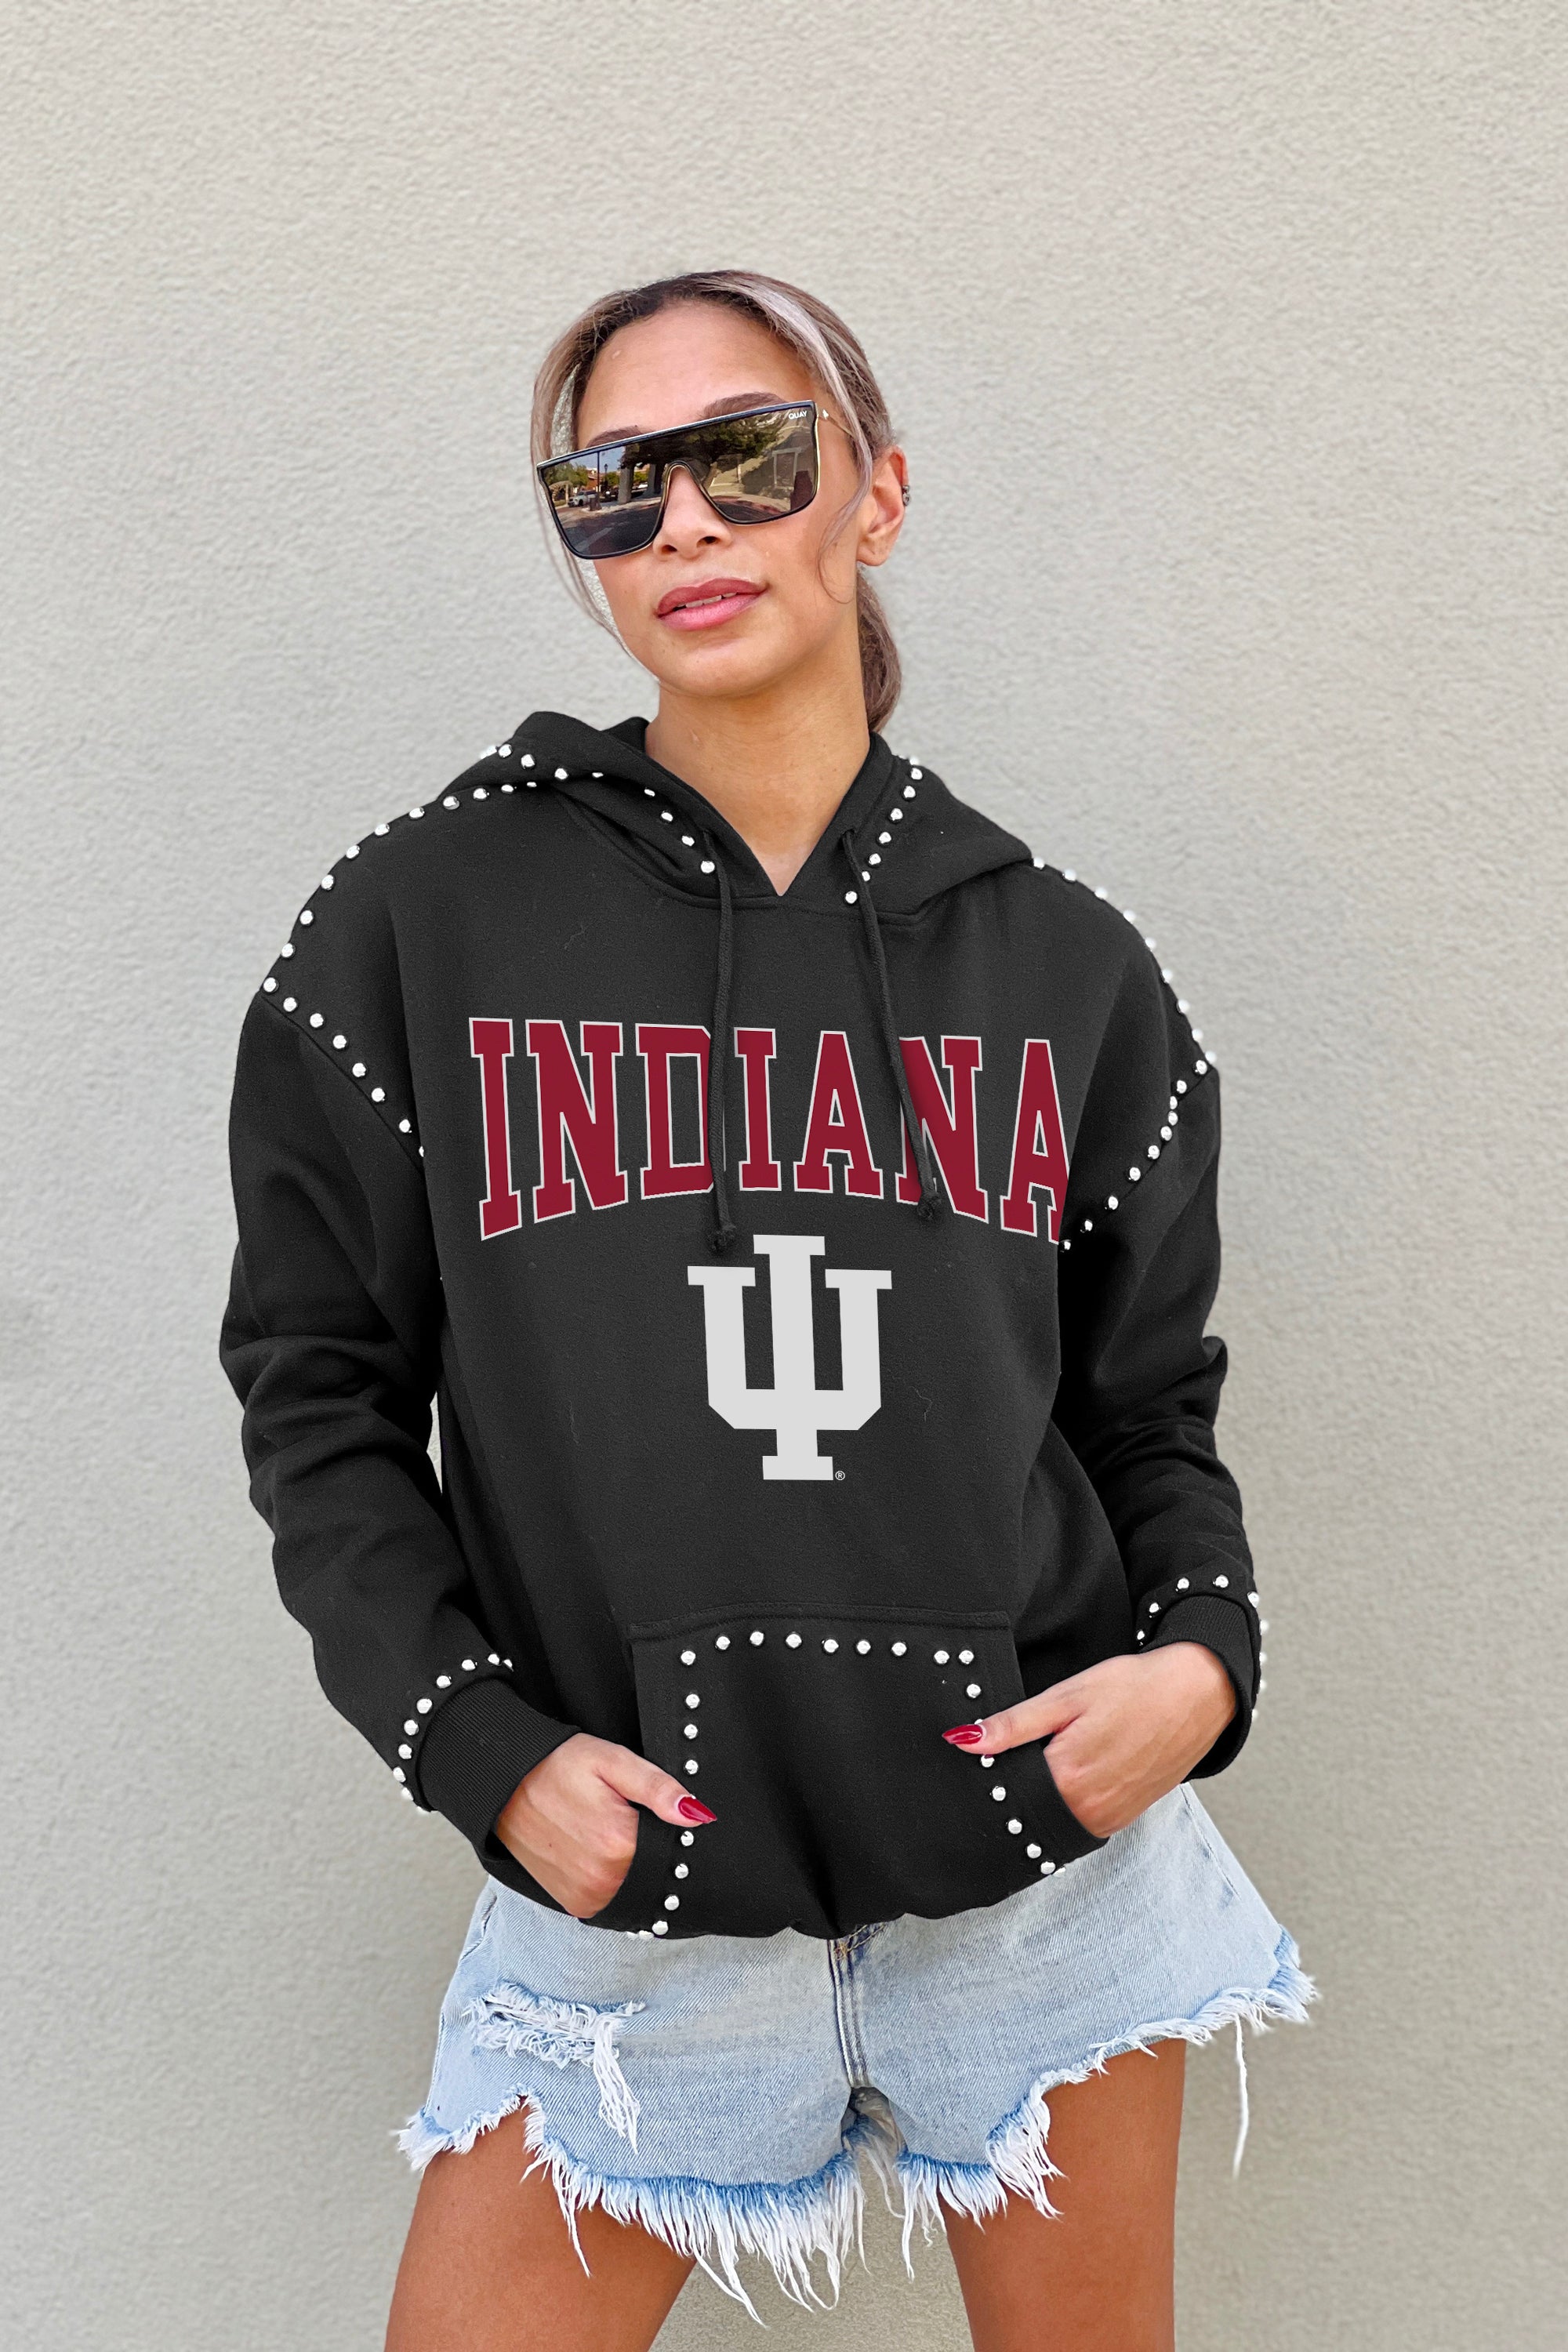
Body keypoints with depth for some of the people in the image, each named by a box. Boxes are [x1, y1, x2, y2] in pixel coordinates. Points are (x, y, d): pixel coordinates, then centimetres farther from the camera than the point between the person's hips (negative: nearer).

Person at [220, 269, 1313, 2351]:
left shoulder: (1065, 966, 2)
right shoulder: (425, 924, -3)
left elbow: (1149, 1403, 10)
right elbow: (320, 1385, 0)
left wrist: (1203, 1655, -8)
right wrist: (477, 1746, -9)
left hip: (1043, 1837, 2)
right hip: (627, 1876, -1)